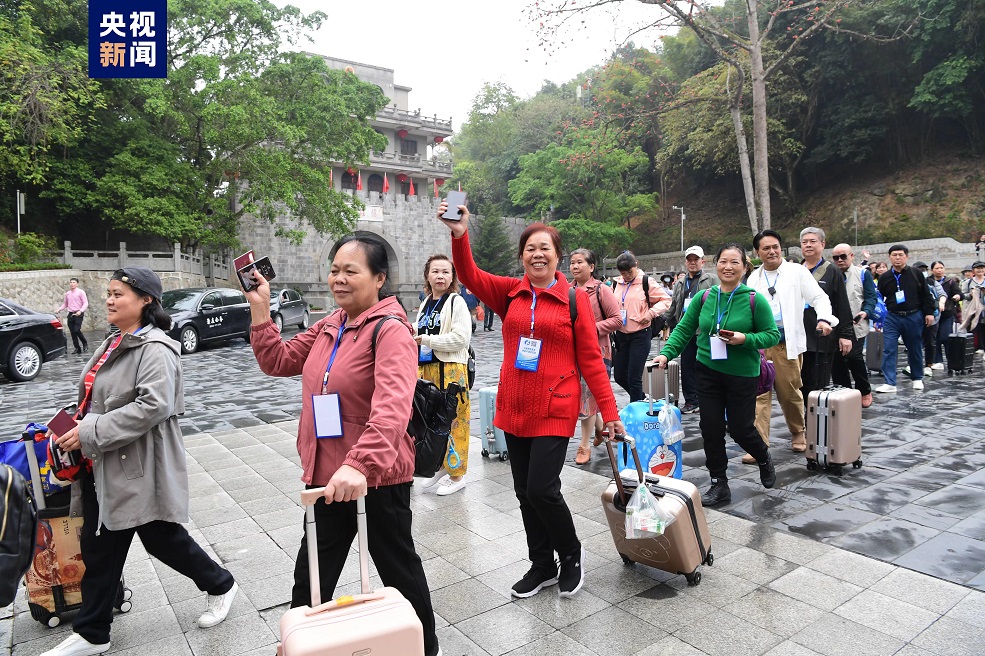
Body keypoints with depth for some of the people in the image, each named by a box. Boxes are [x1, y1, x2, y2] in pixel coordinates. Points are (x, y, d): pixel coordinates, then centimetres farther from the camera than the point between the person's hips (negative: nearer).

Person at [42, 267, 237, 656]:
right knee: (98, 548, 15)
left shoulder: (154, 349, -18)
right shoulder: (114, 343, 12)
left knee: (162, 538, 6)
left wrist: (89, 433, -24)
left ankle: (220, 585, 29)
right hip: (102, 468, 9)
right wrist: (75, 429, 8)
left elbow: (153, 406, -29)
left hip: (138, 467, -9)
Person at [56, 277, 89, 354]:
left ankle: (85, 343, 5)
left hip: (78, 314, -6)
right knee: (72, 332, 3)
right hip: (70, 314, 6)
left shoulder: (80, 292, -2)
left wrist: (80, 311, -21)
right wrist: (59, 309, 7)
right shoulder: (67, 294, 13)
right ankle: (77, 348, 11)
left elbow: (85, 303, -8)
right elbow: (65, 304, 24)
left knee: (76, 330, -17)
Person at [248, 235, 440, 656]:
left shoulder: (391, 330, -20)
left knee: (398, 567, 15)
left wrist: (361, 464, -47)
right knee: (311, 577, 20)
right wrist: (260, 310, 2)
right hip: (325, 475, 7)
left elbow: (392, 408, -34)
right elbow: (279, 361, 13)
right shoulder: (330, 326, 7)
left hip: (376, 479, -7)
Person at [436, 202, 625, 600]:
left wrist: (609, 411, -6)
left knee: (542, 489, -8)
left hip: (554, 411, -4)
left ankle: (571, 554, 22)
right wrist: (459, 236, -25)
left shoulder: (575, 299, -4)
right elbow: (471, 277, -10)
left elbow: (591, 359, -4)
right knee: (524, 491, 13)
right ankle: (542, 565, 33)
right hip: (513, 409, 5)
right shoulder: (510, 293, 5)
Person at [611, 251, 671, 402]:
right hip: (621, 334, 6)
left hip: (640, 334, -6)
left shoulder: (646, 282, -5)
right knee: (619, 376, 9)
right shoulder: (617, 284, 9)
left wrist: (651, 313, -15)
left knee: (634, 377, -4)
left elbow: (666, 300, -2)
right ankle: (640, 398, 33)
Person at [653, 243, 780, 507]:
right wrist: (666, 353, -9)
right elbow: (683, 329, 2)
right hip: (708, 372, 3)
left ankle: (764, 458, 41)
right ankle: (719, 485, 20)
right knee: (711, 428, 5)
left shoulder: (755, 300, -10)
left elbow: (772, 335, -5)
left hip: (742, 375, -3)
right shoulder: (704, 297, -2)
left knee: (740, 428, 7)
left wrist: (745, 339, -21)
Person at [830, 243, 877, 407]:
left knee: (854, 357, -14)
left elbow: (871, 296, 2)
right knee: (837, 361, 3)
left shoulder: (862, 274, 6)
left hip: (855, 325, -3)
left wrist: (866, 312, -15)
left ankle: (865, 391, 8)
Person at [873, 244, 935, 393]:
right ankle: (890, 383, -7)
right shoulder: (884, 277, 4)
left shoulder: (916, 274, 1)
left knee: (915, 349, 12)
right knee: (888, 350, -8)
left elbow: (926, 295, 4)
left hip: (914, 317, 0)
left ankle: (917, 379, 29)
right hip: (892, 317, 1)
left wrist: (929, 312, -1)